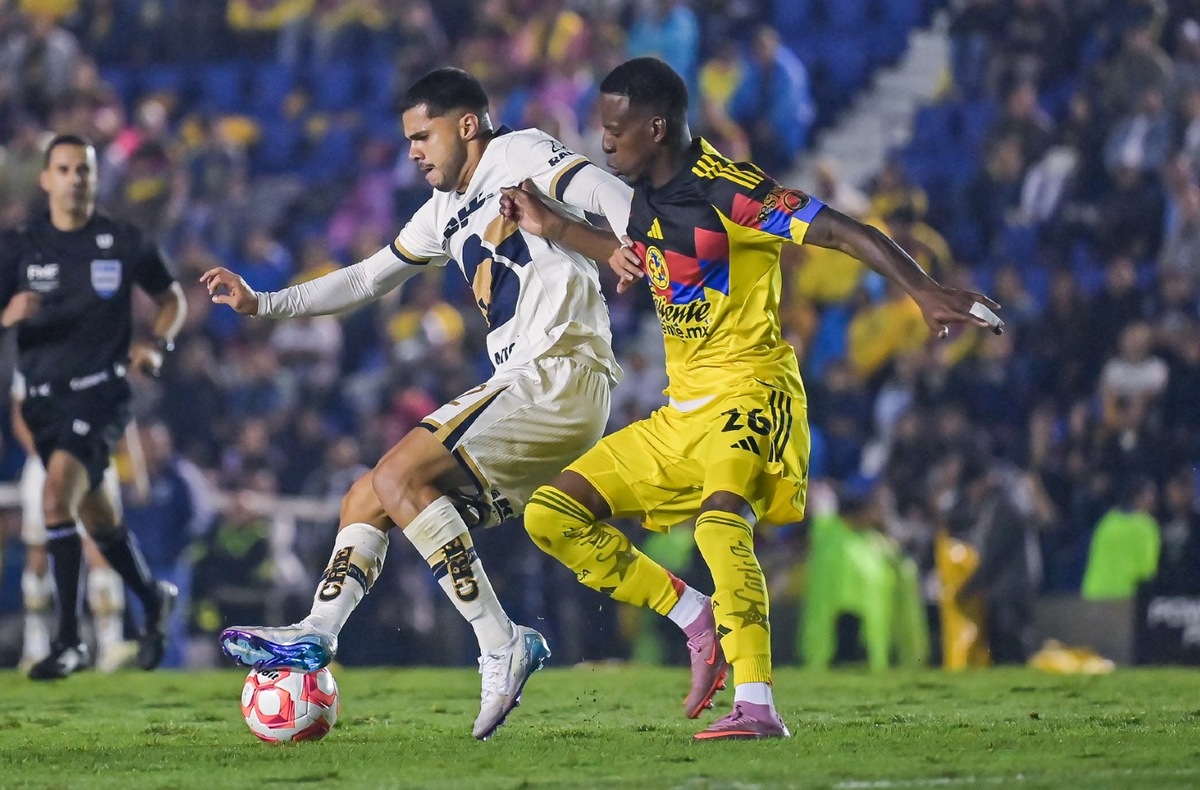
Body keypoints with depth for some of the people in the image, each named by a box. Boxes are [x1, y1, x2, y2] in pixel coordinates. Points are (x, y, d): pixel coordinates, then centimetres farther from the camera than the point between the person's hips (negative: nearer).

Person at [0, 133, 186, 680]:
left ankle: (69, 641, -22)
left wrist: (158, 344, -4)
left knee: (57, 494, -25)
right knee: (97, 517, 15)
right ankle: (152, 599, 43)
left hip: (101, 393, -4)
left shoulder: (124, 243, 0)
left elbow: (171, 297, 14)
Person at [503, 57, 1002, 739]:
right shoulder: (645, 196, 10)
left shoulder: (728, 191, -15)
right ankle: (697, 615, 5)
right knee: (551, 514, 4)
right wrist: (553, 229, 21)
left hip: (748, 394, -9)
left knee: (720, 520, -36)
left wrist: (925, 292, -33)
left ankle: (757, 706, -40)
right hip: (681, 414, 9)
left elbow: (848, 233, -20)